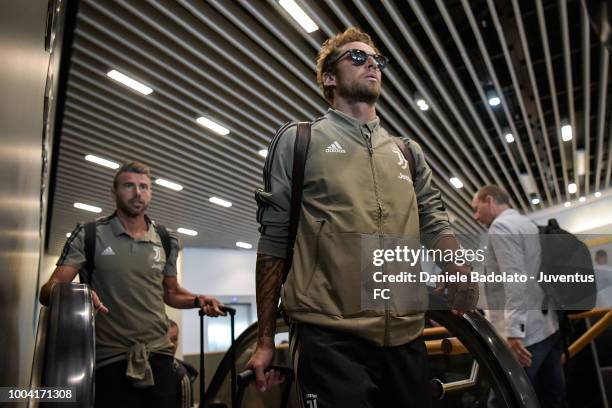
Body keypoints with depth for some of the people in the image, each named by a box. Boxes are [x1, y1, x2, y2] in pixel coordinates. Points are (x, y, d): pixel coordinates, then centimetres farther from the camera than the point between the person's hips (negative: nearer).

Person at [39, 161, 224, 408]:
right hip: (110, 359, -3)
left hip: (158, 354, 3)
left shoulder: (166, 241, 6)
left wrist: (198, 300, -4)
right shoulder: (88, 236, -4)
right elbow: (48, 291, -10)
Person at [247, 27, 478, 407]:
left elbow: (435, 222, 10)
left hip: (407, 338, 5)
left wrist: (460, 271, -14)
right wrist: (266, 340, 1)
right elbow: (274, 239, 2)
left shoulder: (409, 151, 18)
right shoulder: (298, 140, 5)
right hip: (331, 340, -4)